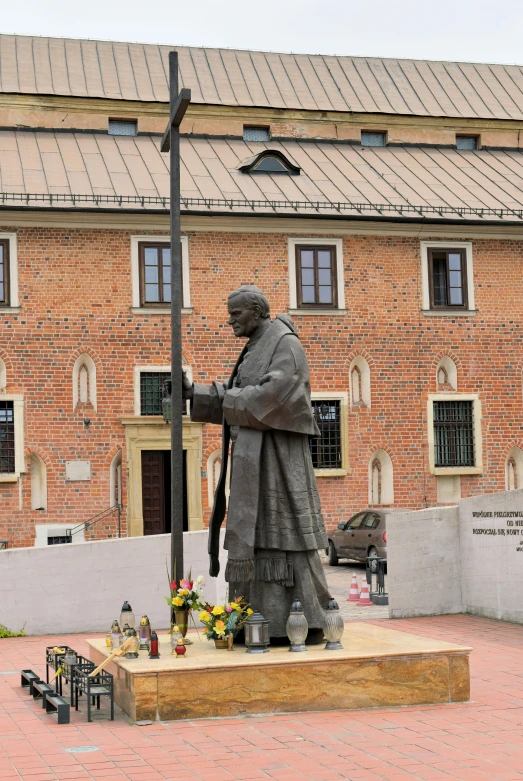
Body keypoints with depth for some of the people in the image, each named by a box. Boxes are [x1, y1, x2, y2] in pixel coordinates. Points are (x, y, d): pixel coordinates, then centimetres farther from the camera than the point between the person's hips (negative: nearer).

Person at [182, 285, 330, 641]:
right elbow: (235, 402, 19)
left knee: (284, 531, -9)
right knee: (257, 536, 6)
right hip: (255, 458, 9)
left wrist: (223, 394, -10)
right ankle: (268, 622, 8)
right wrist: (194, 393, 6)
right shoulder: (255, 350, 21)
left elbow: (269, 394, -21)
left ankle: (310, 623, -5)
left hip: (277, 454, -9)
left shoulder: (285, 344, -8)